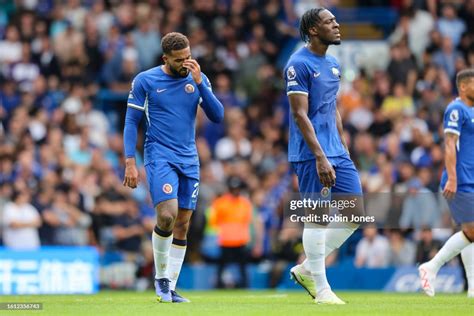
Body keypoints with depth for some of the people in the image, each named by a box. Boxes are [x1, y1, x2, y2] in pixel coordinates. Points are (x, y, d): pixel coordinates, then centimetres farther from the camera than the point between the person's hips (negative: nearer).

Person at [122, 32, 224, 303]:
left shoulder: (198, 79, 7)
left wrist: (199, 83, -11)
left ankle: (170, 287, 10)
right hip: (160, 156, -4)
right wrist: (130, 162, -6)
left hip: (189, 159, 4)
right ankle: (160, 276, -1)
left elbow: (217, 116, 0)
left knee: (182, 224, 3)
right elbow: (131, 122, 1)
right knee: (167, 216, -21)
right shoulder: (145, 81, -2)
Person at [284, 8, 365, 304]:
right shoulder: (299, 64, -11)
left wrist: (344, 149, 17)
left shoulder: (333, 65, 15)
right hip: (312, 154, -8)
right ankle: (321, 289, 4)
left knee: (356, 213, 4)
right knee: (318, 217, -4)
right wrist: (320, 157, -21)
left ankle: (307, 269, 16)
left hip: (336, 152, 8)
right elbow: (300, 115, -16)